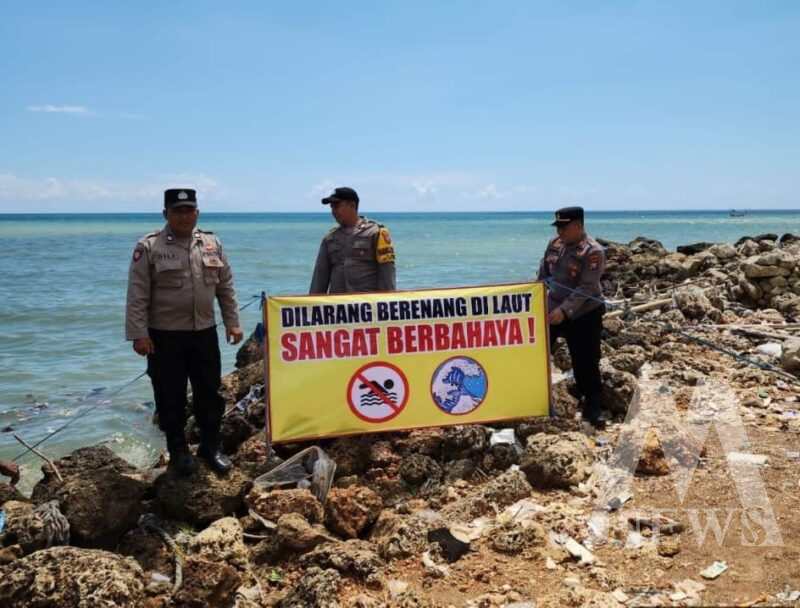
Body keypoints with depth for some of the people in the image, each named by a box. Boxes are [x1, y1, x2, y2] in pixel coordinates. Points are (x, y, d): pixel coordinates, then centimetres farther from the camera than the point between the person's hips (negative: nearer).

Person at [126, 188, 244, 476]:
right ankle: (178, 450, 22)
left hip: (205, 333, 4)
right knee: (171, 397, 6)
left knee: (209, 393, 11)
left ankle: (210, 446, 26)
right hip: (165, 336, -4)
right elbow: (137, 296, -9)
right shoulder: (148, 247, -7)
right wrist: (138, 334, -14)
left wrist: (232, 322, 7)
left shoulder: (212, 244, 7)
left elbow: (226, 287, 11)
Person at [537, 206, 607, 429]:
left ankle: (592, 410, 12)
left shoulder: (593, 251, -18)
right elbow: (543, 274, 13)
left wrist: (564, 311, -31)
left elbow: (586, 288, -25)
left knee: (586, 365, -1)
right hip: (552, 311, 7)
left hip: (583, 316, -6)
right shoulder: (554, 244, 3)